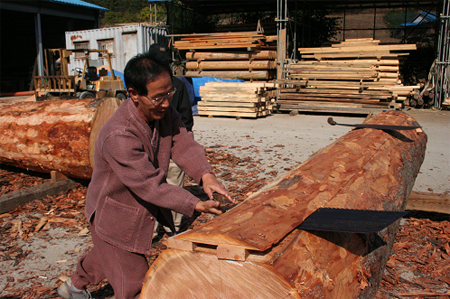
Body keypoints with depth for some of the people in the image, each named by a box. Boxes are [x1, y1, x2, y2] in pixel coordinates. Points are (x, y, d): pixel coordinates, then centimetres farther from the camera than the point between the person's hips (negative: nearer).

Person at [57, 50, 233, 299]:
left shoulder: (164, 111, -12)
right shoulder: (118, 136, -37)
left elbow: (183, 143, -18)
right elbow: (150, 184, -36)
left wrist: (205, 174, -36)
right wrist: (196, 205, -39)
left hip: (143, 209, 9)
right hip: (114, 217, -8)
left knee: (107, 255, 33)